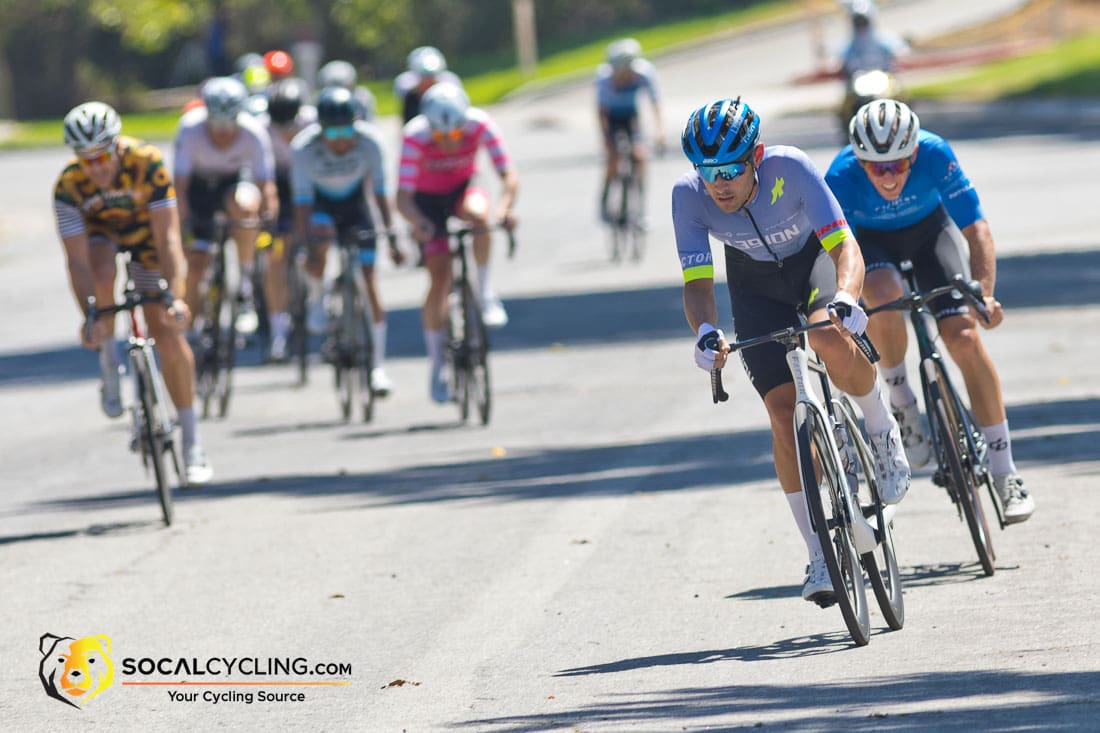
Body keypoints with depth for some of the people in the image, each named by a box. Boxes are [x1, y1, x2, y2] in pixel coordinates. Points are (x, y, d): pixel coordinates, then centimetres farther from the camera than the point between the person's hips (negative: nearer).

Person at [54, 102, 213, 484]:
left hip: (146, 235, 0)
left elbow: (168, 239, -35)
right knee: (102, 276, -36)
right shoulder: (68, 185, -30)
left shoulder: (147, 163, -34)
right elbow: (78, 261, -31)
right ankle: (109, 366, -11)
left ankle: (192, 440, 2)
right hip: (99, 234, 0)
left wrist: (175, 297, -46)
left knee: (167, 332, -9)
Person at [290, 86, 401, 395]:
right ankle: (316, 297, -3)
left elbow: (379, 190, -19)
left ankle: (379, 366, -1)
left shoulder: (368, 141, -27)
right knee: (321, 240, -36)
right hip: (321, 205, -1)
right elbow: (302, 201, -30)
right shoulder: (304, 147, -30)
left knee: (368, 277, -9)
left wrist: (391, 235, -21)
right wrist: (304, 242, -38)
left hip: (355, 207, 1)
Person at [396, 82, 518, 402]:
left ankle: (485, 294, -18)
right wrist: (419, 223, -55)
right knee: (440, 277, -10)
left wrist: (505, 208, -49)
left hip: (462, 189, 1)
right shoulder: (416, 136, -32)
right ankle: (437, 366, 5)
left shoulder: (480, 125, -27)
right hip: (428, 198, -1)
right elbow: (403, 197, -35)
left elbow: (509, 175, -29)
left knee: (478, 214, -36)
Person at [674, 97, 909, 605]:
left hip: (816, 258, -2)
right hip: (756, 282, 2)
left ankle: (881, 429, -4)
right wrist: (705, 331, -47)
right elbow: (697, 281, -26)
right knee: (784, 411, -10)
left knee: (828, 339, -36)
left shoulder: (790, 168, -34)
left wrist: (844, 298, -57)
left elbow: (844, 244, -37)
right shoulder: (689, 196, -27)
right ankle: (821, 554, -1)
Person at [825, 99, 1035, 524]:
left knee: (964, 338, -16)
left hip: (929, 227, 1)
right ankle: (899, 399, -9)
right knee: (883, 295, -36)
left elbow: (976, 229, -32)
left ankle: (1004, 473, -8)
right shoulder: (841, 178, -35)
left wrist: (984, 294, -46)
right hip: (870, 238, -1)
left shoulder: (935, 153, -34)